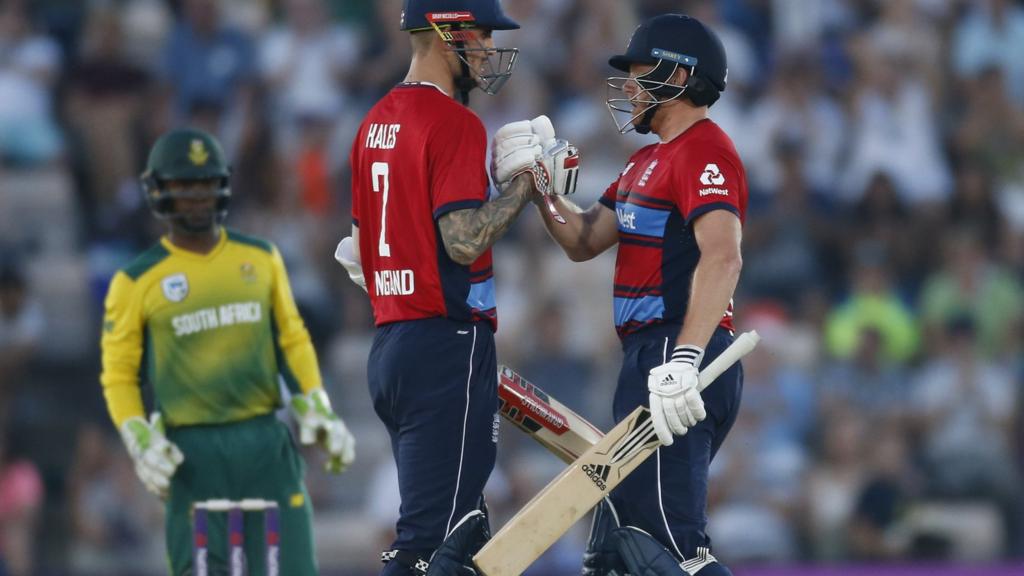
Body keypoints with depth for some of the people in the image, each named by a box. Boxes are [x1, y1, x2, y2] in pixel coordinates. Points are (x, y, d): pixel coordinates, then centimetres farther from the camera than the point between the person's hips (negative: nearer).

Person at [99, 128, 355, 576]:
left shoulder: (260, 258, 10)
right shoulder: (137, 282, 2)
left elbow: (292, 341, 17)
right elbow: (118, 375, 5)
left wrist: (318, 412, 7)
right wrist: (141, 443, -9)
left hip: (267, 441, 2)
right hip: (192, 451, -2)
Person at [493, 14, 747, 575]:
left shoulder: (704, 150, -12)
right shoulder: (648, 161, 22)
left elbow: (722, 259, -25)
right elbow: (584, 241, 25)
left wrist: (684, 360, -34)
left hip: (676, 360, -11)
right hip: (648, 357, 11)